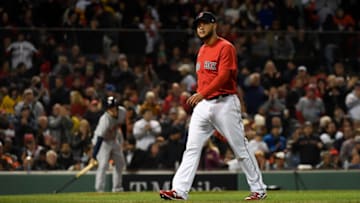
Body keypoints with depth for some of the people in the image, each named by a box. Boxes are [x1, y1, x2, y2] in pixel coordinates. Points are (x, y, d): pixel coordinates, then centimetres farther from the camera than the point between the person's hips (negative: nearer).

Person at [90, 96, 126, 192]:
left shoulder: (122, 111, -18)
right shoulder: (105, 120, -37)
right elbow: (99, 139, -39)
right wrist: (94, 156, -43)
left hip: (115, 139, 8)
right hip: (103, 141, -8)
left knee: (120, 163, 16)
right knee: (103, 165, -21)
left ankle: (117, 188, 27)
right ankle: (99, 190, -19)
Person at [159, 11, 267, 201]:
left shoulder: (225, 47, -9)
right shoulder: (202, 50, 16)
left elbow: (223, 76, -20)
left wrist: (203, 94, -29)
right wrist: (198, 97, 14)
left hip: (225, 103, -7)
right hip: (203, 105, 7)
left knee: (240, 148, 0)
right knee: (192, 148, -4)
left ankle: (258, 189, 11)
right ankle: (179, 190, -9)